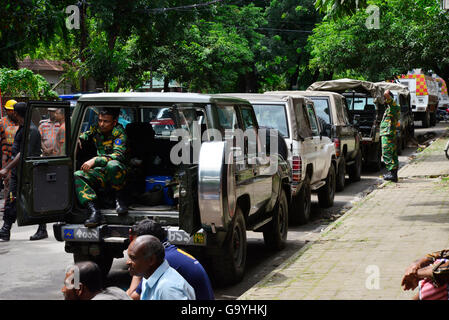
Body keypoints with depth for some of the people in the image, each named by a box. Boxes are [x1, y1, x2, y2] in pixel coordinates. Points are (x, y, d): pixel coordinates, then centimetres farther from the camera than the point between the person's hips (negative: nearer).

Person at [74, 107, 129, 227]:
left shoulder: (119, 132, -10)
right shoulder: (96, 129, 9)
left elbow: (119, 156, -23)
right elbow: (84, 136, 28)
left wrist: (95, 160, -33)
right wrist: (77, 139, 1)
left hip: (119, 172, -6)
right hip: (101, 172, 6)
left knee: (112, 165, -41)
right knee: (77, 176, -20)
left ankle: (119, 198, -16)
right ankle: (94, 211, -35)